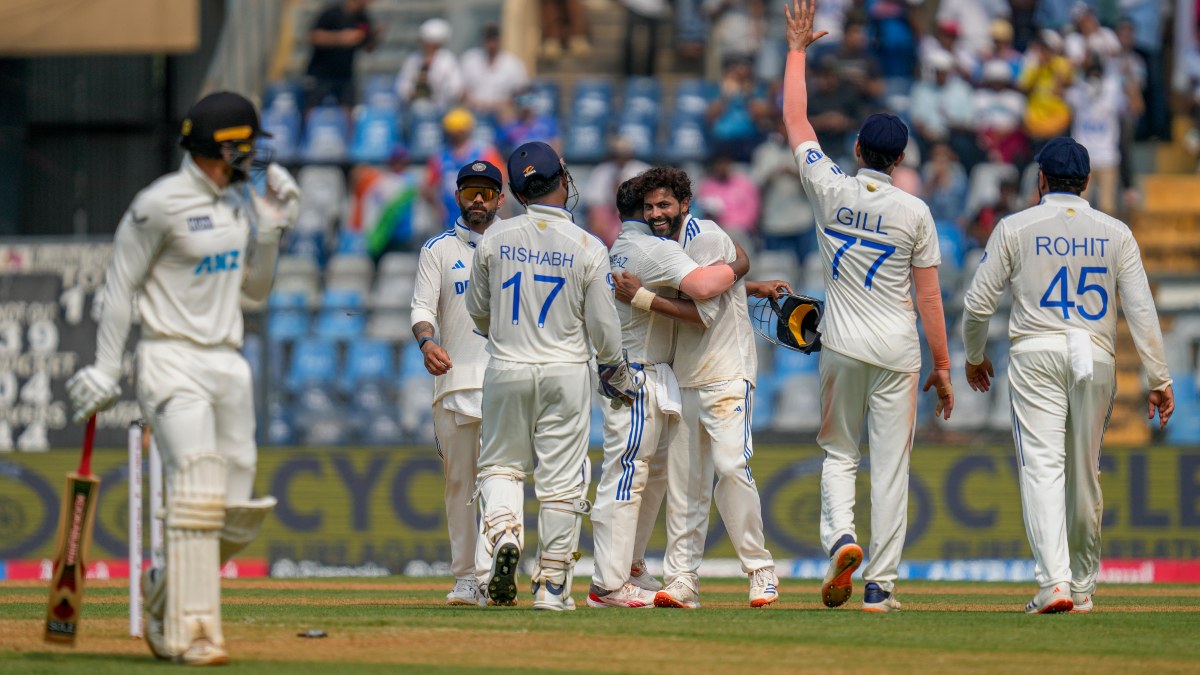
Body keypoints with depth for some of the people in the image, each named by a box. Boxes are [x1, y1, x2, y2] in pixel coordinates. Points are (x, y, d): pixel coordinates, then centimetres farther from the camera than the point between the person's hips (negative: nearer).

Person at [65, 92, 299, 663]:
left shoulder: (239, 203, 12)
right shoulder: (160, 205, -12)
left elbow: (255, 289, 21)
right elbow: (120, 288, -7)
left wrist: (271, 226, 7)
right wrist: (104, 373, -9)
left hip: (228, 363, 7)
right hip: (173, 360, -7)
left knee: (239, 516, 4)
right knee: (197, 493, -18)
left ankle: (165, 591, 26)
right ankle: (190, 632, -17)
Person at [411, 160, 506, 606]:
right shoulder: (438, 250, 11)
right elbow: (423, 307, 0)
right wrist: (427, 342, -22)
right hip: (454, 381, 1)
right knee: (459, 481, 3)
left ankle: (489, 574, -20)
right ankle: (466, 579, 9)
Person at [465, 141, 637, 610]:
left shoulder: (496, 238, -4)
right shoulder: (588, 249, -9)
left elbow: (477, 311, 8)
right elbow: (604, 327, -5)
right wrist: (616, 372, 14)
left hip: (506, 370, 1)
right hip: (565, 372, -1)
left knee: (500, 464, 16)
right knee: (562, 479, 5)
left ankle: (503, 533, -13)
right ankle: (552, 585, 7)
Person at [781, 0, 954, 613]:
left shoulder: (830, 190, -3)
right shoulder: (914, 212, -6)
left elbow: (795, 120, 10)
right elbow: (929, 298, -5)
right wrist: (942, 368, 2)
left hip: (843, 346, 1)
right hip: (898, 351, -1)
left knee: (839, 451, 16)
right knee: (890, 464, 1)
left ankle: (840, 537, -12)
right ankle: (880, 584, -2)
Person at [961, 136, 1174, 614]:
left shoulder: (1016, 228, 4)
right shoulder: (1115, 233, 8)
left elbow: (978, 303, 4)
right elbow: (1141, 310, 1)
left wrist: (974, 356, 22)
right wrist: (1159, 378, 2)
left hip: (1037, 354, -3)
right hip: (1097, 358, 3)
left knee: (1043, 466, -11)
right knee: (1085, 472, 13)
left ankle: (1054, 582, -26)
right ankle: (1081, 587, 21)